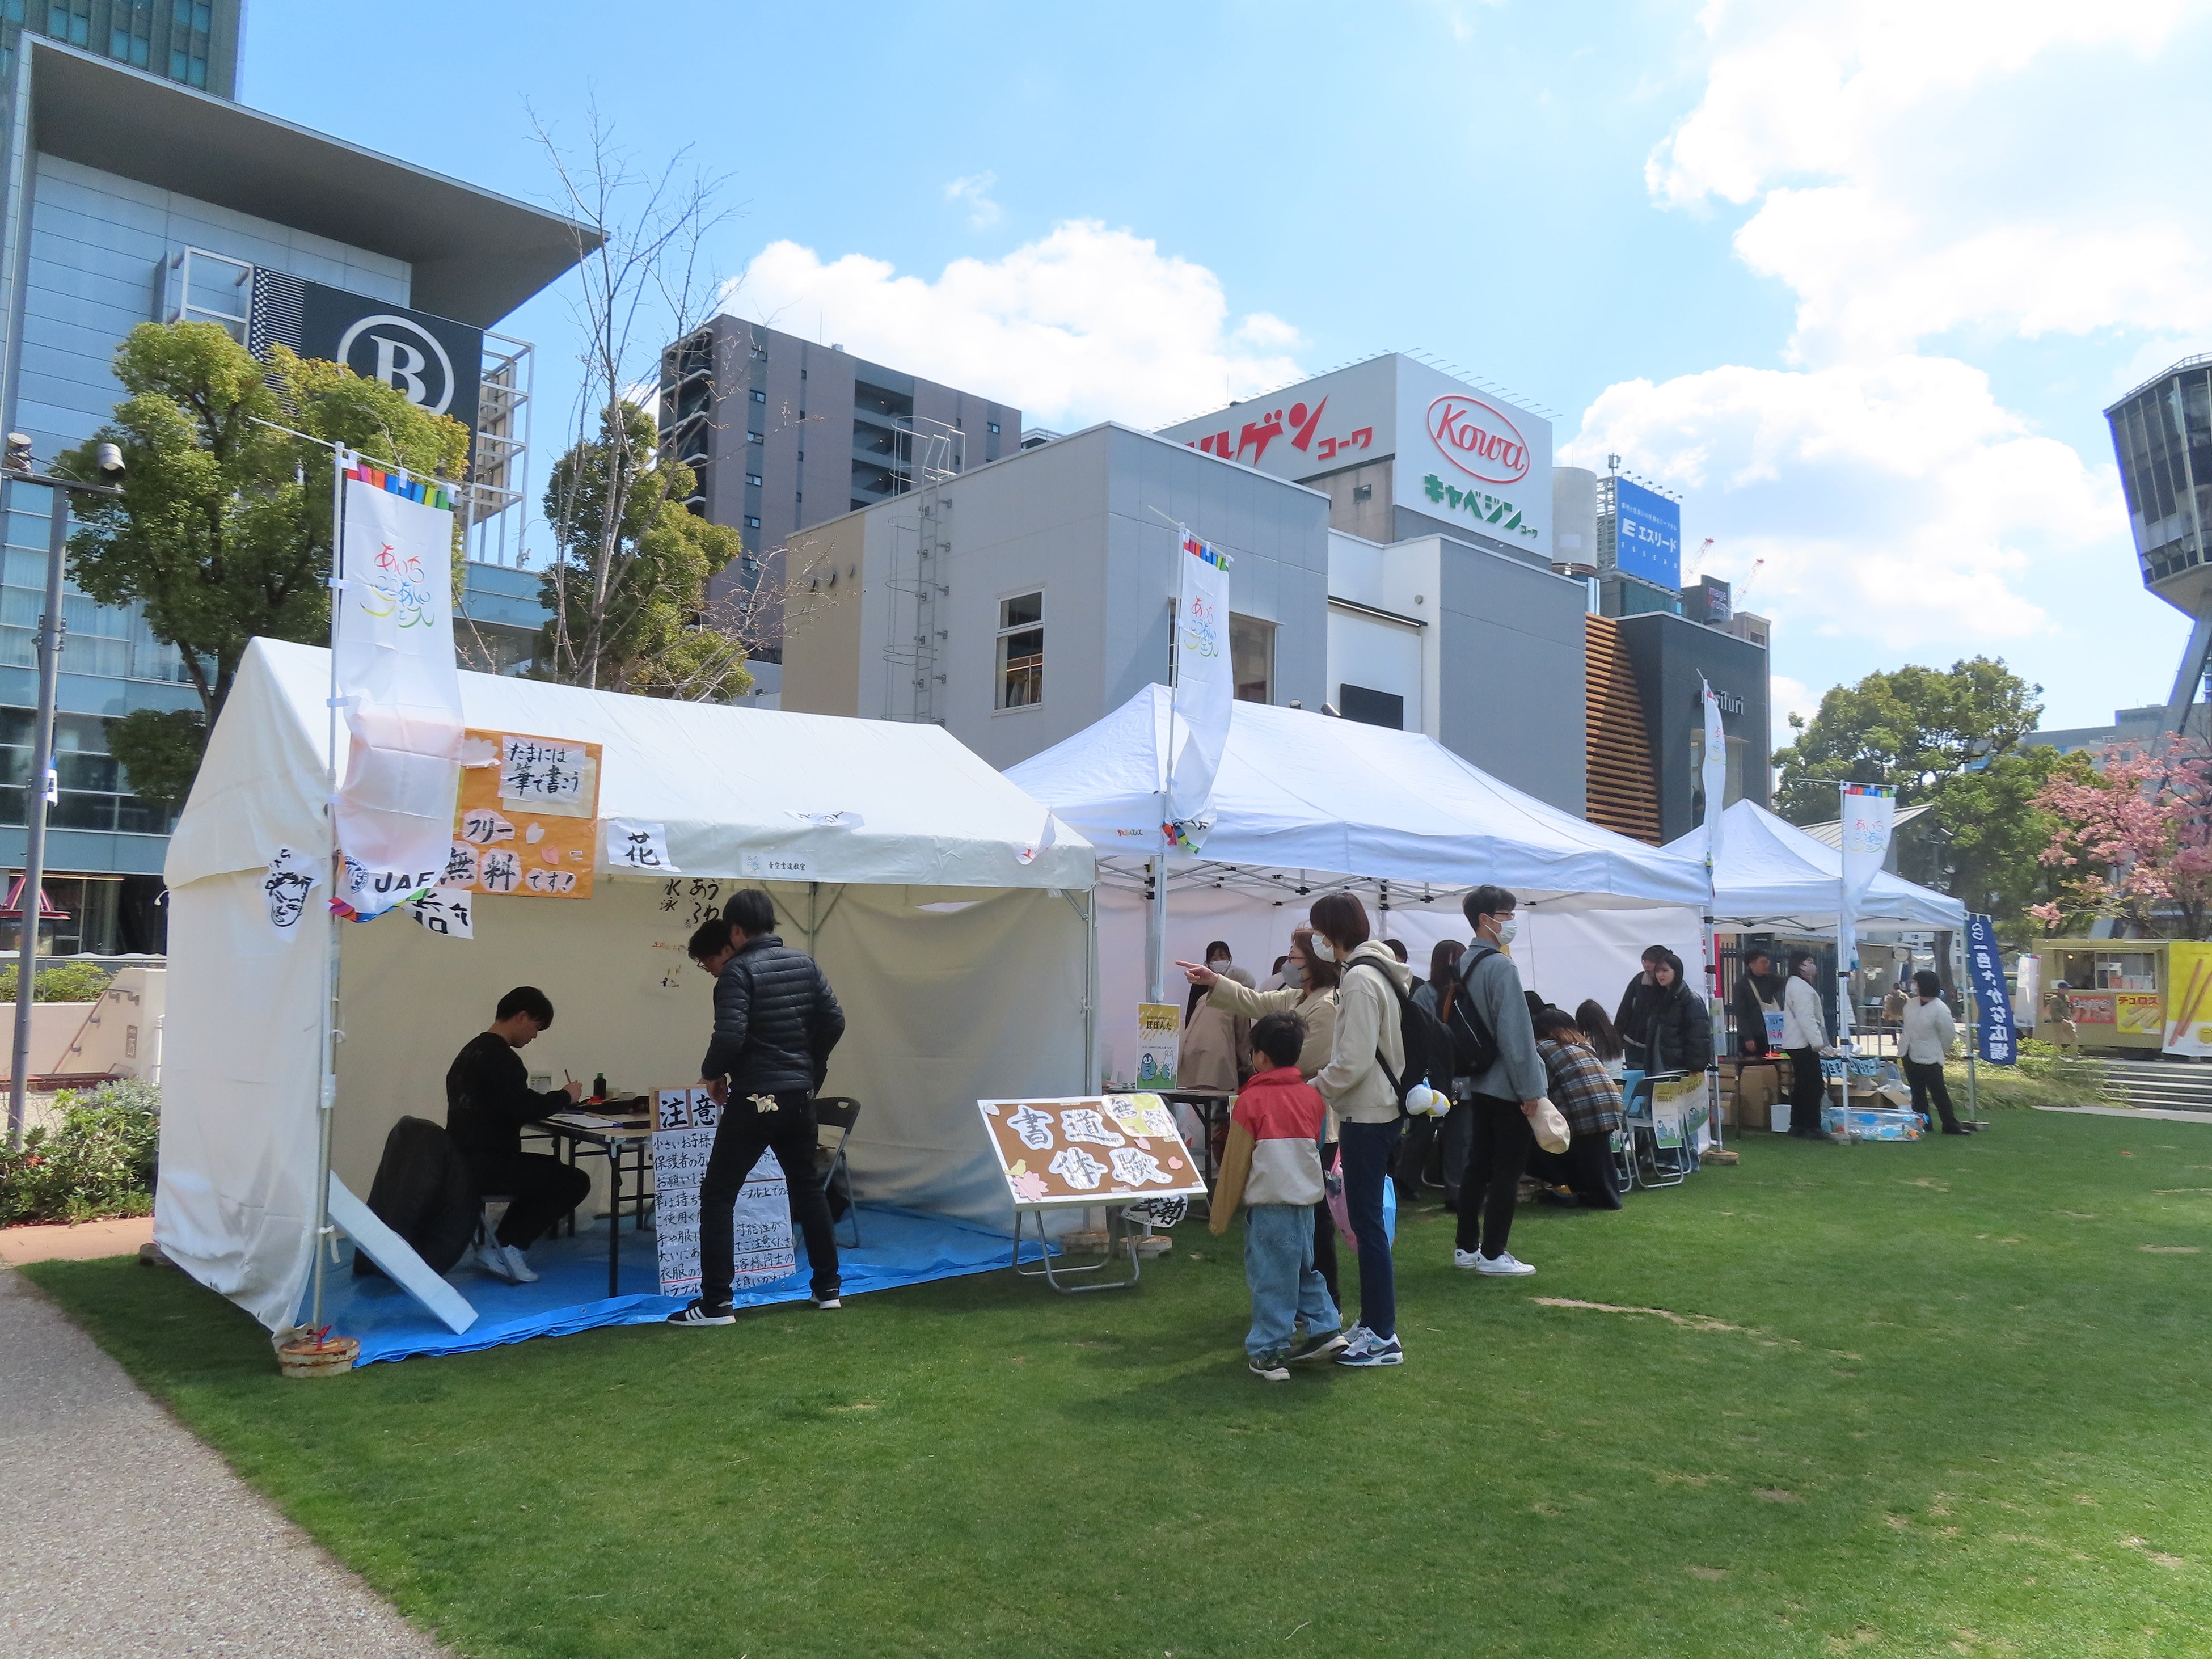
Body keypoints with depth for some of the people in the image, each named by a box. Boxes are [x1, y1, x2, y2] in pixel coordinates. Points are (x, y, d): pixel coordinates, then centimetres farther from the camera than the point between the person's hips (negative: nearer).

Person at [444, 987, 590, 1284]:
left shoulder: (473, 1050, 16)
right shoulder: (499, 1058, -17)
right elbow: (522, 1109, -26)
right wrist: (565, 1097, -11)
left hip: (463, 1159, 10)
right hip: (487, 1164, -10)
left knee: (547, 1171, 28)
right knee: (575, 1181, -4)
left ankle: (497, 1247, 18)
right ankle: (508, 1245, 2)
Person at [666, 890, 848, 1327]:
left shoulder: (739, 971, -12)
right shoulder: (805, 963, 7)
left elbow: (730, 1036, -22)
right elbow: (834, 1021, 7)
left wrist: (712, 1074, -3)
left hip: (754, 1099, -6)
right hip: (799, 1096, 6)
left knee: (717, 1194, 3)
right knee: (808, 1186, 20)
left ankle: (716, 1302, 1)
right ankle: (827, 1287, 24)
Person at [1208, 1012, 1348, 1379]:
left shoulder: (1251, 1100, -10)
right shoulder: (1313, 1096, 4)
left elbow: (1235, 1164, -5)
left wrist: (1220, 1217, 4)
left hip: (1268, 1202, -5)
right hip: (1307, 1198, 5)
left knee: (1269, 1278, 3)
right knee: (1303, 1268, 22)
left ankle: (1269, 1354, 8)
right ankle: (1326, 1330, 23)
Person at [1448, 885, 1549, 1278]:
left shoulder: (1465, 964, 9)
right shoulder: (1501, 967, -18)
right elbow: (1515, 1033, -21)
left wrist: (1474, 1067, 19)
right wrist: (1530, 1088, -16)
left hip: (1478, 1082, 9)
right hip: (1509, 1085, -9)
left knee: (1479, 1165, 14)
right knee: (1507, 1172, 0)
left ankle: (1466, 1248, 20)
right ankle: (1492, 1255, 5)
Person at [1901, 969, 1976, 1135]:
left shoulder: (1940, 1009, -18)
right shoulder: (1911, 1004, 2)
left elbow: (1949, 1034, -7)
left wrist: (1939, 1052, 4)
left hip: (1930, 1060, -7)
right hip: (1910, 1057, 7)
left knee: (1939, 1094, -2)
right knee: (1917, 1094, 14)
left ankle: (1951, 1125, 7)